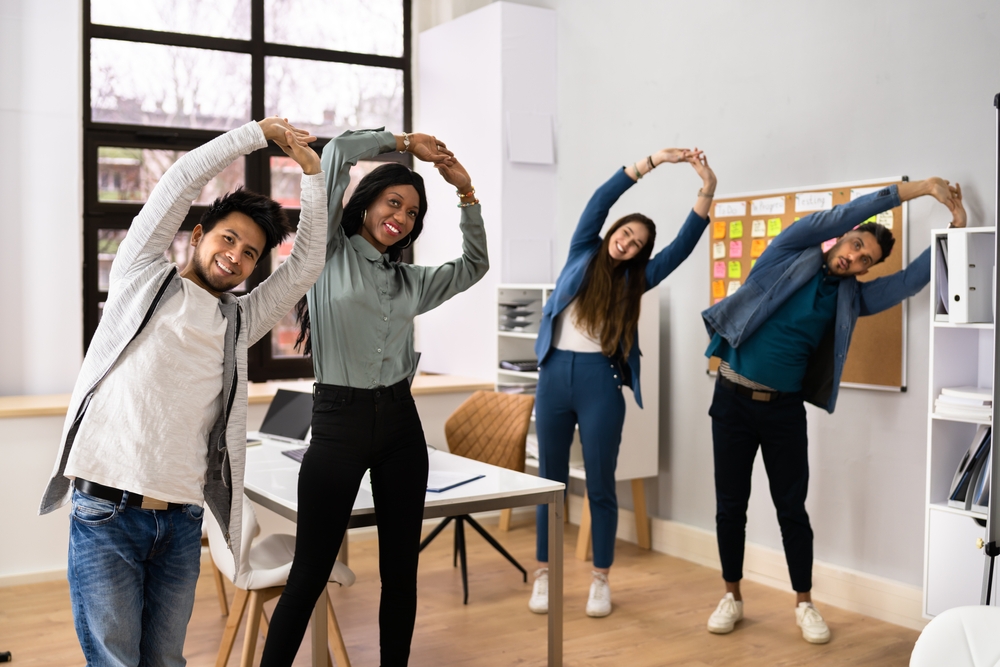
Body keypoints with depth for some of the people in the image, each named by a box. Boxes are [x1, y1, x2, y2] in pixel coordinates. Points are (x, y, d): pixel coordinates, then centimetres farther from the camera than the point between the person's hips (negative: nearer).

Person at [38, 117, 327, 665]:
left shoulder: (238, 321, 15)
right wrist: (259, 132, 6)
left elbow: (306, 265, 9)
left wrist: (311, 172, 6)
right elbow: (182, 179, 0)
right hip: (106, 514, -4)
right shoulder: (143, 277, 6)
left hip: (181, 522, 4)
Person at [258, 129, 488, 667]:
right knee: (309, 575, -1)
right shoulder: (330, 254, 1)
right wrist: (405, 142, 5)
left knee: (401, 571, 11)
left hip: (399, 422, 5)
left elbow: (473, 267, 25)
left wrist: (467, 194, 17)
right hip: (338, 421, -5)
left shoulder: (409, 281, 14)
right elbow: (338, 151, -5)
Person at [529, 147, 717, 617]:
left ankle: (601, 579, 17)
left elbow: (685, 242, -1)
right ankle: (543, 575, 19)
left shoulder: (635, 279, 8)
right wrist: (653, 161, -9)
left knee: (601, 486, 5)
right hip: (555, 374, 0)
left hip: (601, 382, 0)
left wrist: (707, 190, -13)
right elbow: (601, 201, -2)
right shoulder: (583, 254, 8)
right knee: (551, 482, 9)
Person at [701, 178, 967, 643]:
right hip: (734, 397, -2)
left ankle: (804, 603, 19)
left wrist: (955, 227, -6)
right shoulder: (790, 251, -2)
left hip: (785, 407, 2)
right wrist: (919, 187, -11)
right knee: (731, 505, 5)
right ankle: (732, 597, 19)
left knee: (792, 508, 5)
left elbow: (912, 279, 0)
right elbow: (848, 214, -9)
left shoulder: (850, 296, 7)